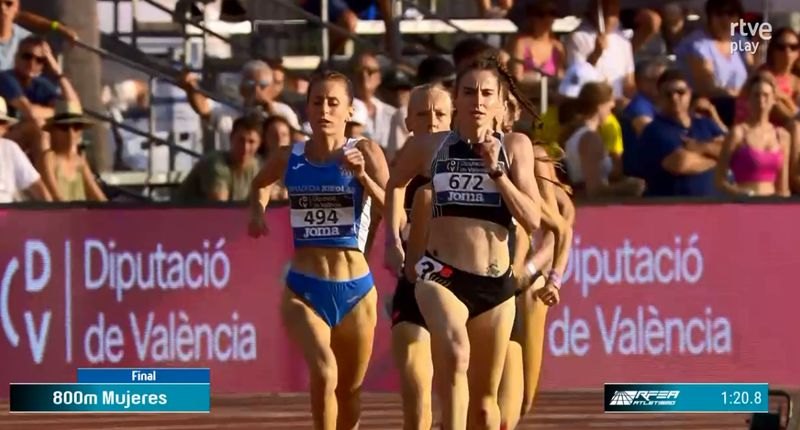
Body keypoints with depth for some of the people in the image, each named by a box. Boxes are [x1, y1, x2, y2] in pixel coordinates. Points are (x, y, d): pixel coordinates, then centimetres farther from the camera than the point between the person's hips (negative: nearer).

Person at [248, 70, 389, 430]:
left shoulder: (365, 154, -5)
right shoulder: (289, 159, 3)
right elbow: (261, 183, 27)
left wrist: (363, 176, -30)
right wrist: (258, 212, 8)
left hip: (354, 292, 0)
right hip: (303, 292, 0)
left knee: (349, 392, 14)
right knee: (324, 373, -26)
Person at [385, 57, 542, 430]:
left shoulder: (515, 147, 4)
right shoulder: (429, 147, 5)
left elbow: (532, 220, -4)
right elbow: (392, 186, 25)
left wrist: (495, 170, -10)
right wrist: (392, 241, 18)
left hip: (495, 285, 2)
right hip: (441, 276, -2)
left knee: (484, 399, 11)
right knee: (455, 354, -33)